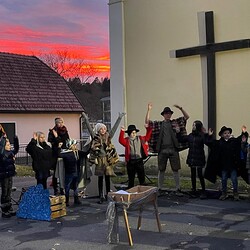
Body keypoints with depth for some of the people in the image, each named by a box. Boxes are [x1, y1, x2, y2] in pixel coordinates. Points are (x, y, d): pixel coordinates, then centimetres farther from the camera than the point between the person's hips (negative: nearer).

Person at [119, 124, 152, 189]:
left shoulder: (141, 139, 9)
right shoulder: (127, 140, 0)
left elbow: (148, 136, 8)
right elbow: (121, 140, -16)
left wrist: (148, 128, -5)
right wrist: (122, 131, -26)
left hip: (139, 161, 2)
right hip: (130, 161, -2)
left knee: (142, 178, 8)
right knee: (131, 179, 9)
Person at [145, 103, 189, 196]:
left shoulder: (175, 122, 9)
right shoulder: (158, 124, 8)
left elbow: (186, 117, 5)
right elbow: (147, 122, 1)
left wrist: (181, 109, -11)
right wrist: (149, 110, -8)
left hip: (173, 150, 0)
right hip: (162, 150, 0)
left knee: (176, 170, 3)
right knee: (161, 170, 7)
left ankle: (177, 189, 12)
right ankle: (160, 189, 17)